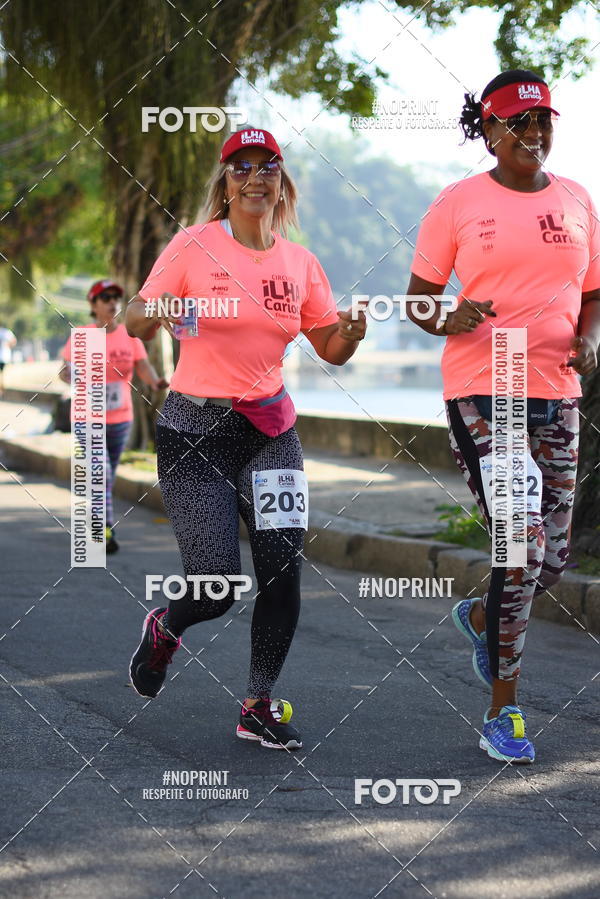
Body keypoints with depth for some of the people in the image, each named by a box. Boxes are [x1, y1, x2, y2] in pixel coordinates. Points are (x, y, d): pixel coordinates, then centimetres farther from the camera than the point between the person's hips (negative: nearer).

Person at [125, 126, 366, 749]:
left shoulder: (300, 262, 6)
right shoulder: (193, 245, -5)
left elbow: (331, 350, 12)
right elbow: (135, 323, -4)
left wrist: (353, 332, -11)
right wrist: (158, 312, -27)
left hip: (268, 427, 4)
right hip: (195, 429, -4)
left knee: (284, 570, -6)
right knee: (216, 585, -10)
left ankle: (260, 705, 12)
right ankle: (163, 628, 27)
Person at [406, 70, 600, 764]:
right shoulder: (459, 203, -1)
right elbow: (418, 296, 4)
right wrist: (445, 323, -17)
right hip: (481, 392, -5)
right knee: (524, 546, -13)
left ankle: (479, 617, 41)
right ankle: (502, 714, 2)